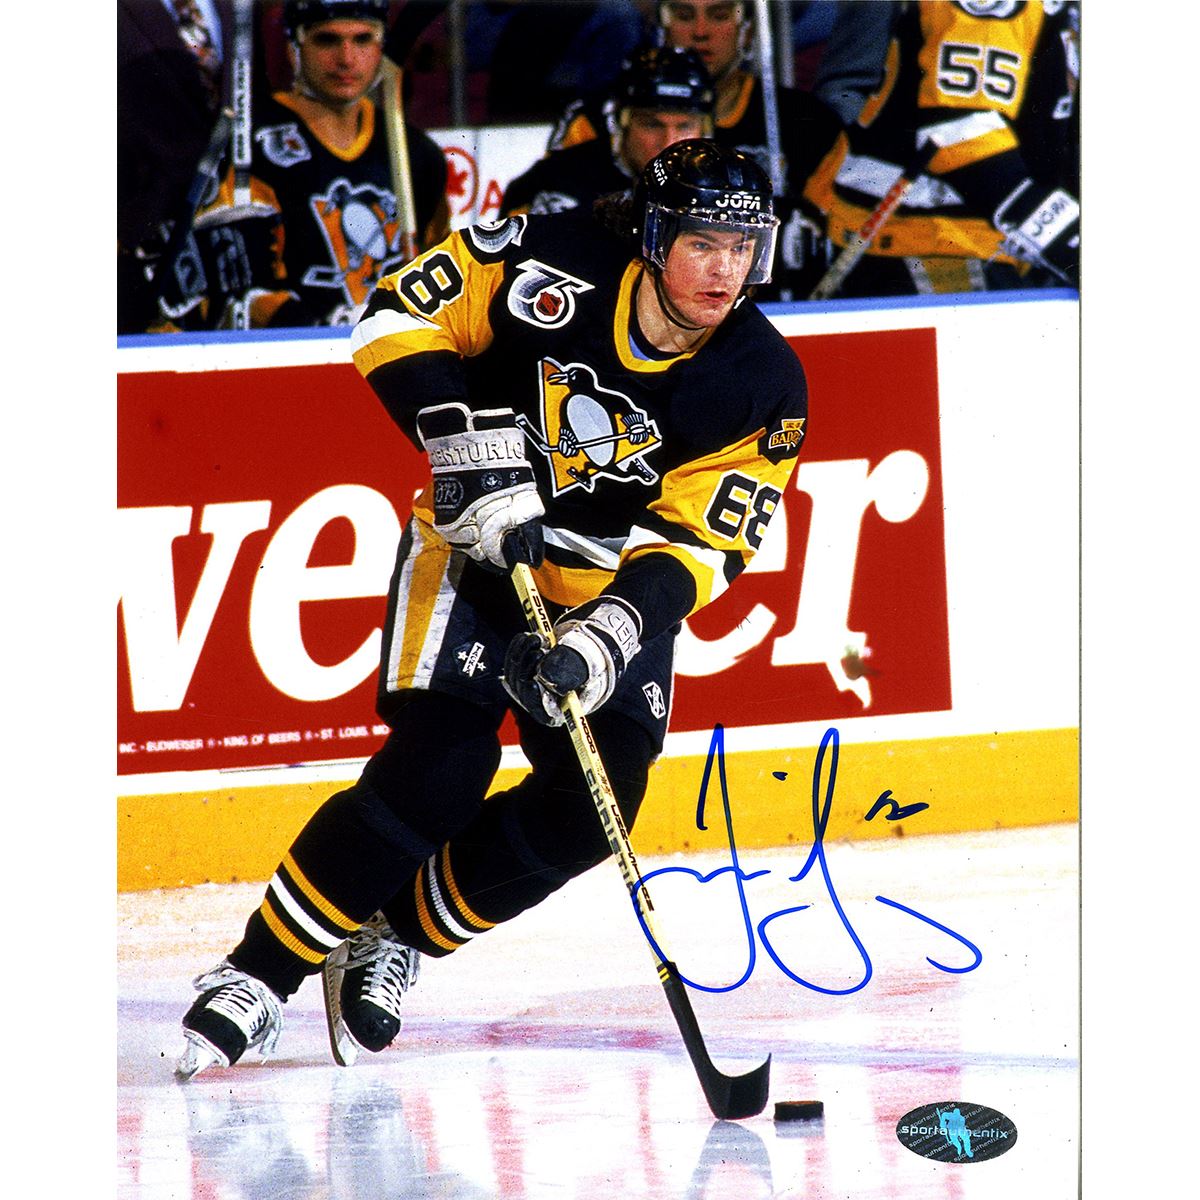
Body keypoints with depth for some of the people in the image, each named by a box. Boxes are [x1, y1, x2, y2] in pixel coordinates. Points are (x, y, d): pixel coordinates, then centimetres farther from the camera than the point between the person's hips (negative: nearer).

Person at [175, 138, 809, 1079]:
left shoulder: (765, 388, -14)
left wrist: (610, 632, -32)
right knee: (435, 771, -19)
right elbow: (397, 318, -13)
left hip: (622, 584, 3)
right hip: (477, 547, -3)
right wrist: (471, 443, -25)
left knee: (588, 811, -9)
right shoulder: (554, 266, -20)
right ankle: (259, 974, -10)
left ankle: (393, 941, 12)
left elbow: (699, 545, -16)